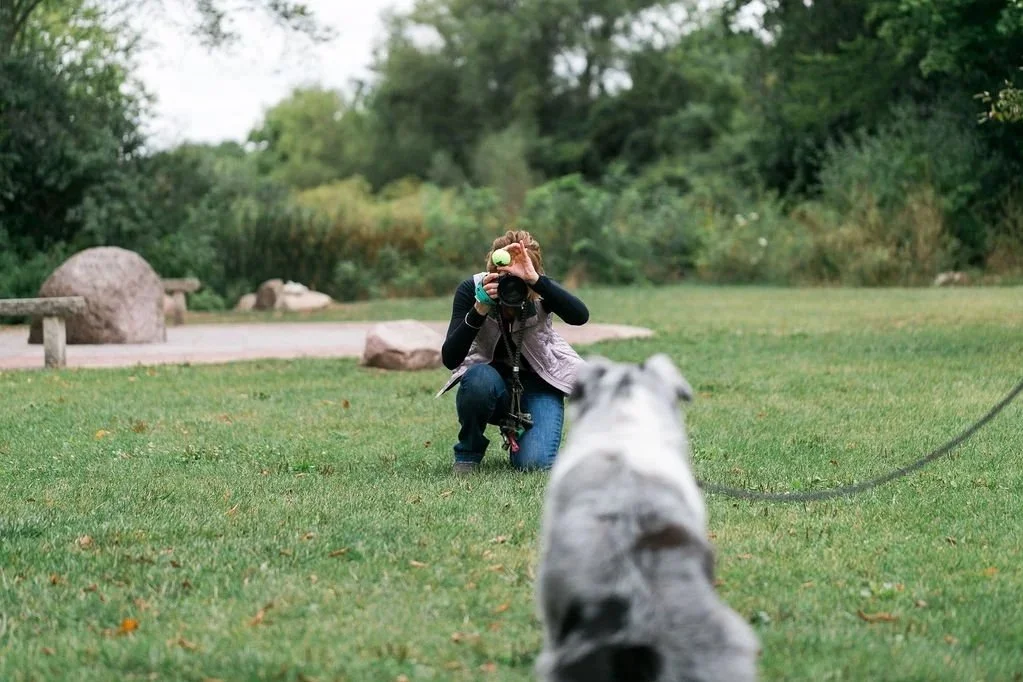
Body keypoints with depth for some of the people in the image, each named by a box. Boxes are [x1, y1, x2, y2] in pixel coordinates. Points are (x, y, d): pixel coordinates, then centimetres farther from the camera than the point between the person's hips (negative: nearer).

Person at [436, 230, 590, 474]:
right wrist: (479, 310, -41)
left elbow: (580, 315, -39)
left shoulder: (540, 291, -19)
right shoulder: (471, 290, -20)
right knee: (480, 378, -37)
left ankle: (516, 434, 15)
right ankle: (467, 453, -10)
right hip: (493, 378, 0)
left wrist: (535, 279, -51)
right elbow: (450, 359, -27)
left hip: (537, 383, 0)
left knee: (534, 463, -23)